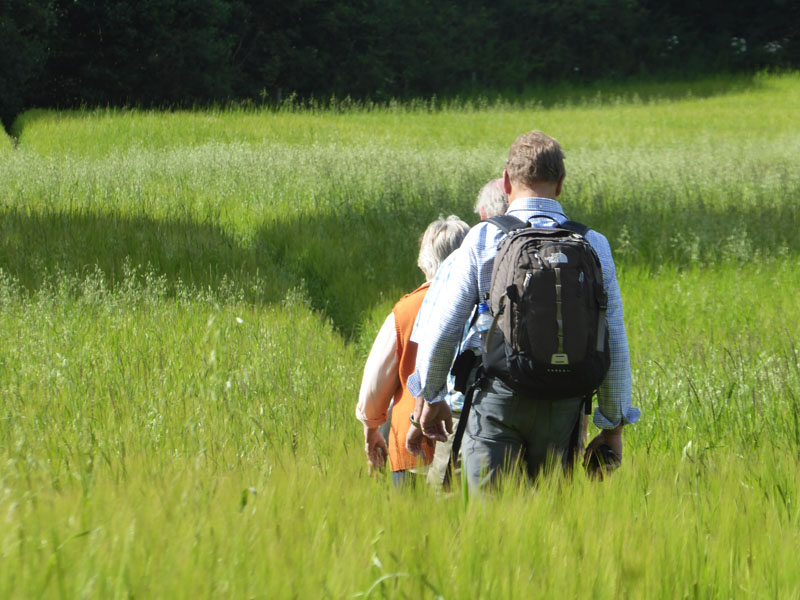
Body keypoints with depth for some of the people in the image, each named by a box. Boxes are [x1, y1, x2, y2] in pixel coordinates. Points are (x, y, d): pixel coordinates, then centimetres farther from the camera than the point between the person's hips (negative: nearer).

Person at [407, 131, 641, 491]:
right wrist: (613, 424, 12)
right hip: (564, 405, 2)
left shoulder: (482, 240, -2)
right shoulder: (592, 246, 3)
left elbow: (442, 329, -2)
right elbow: (613, 343, 4)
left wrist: (430, 397, 13)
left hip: (496, 397, -2)